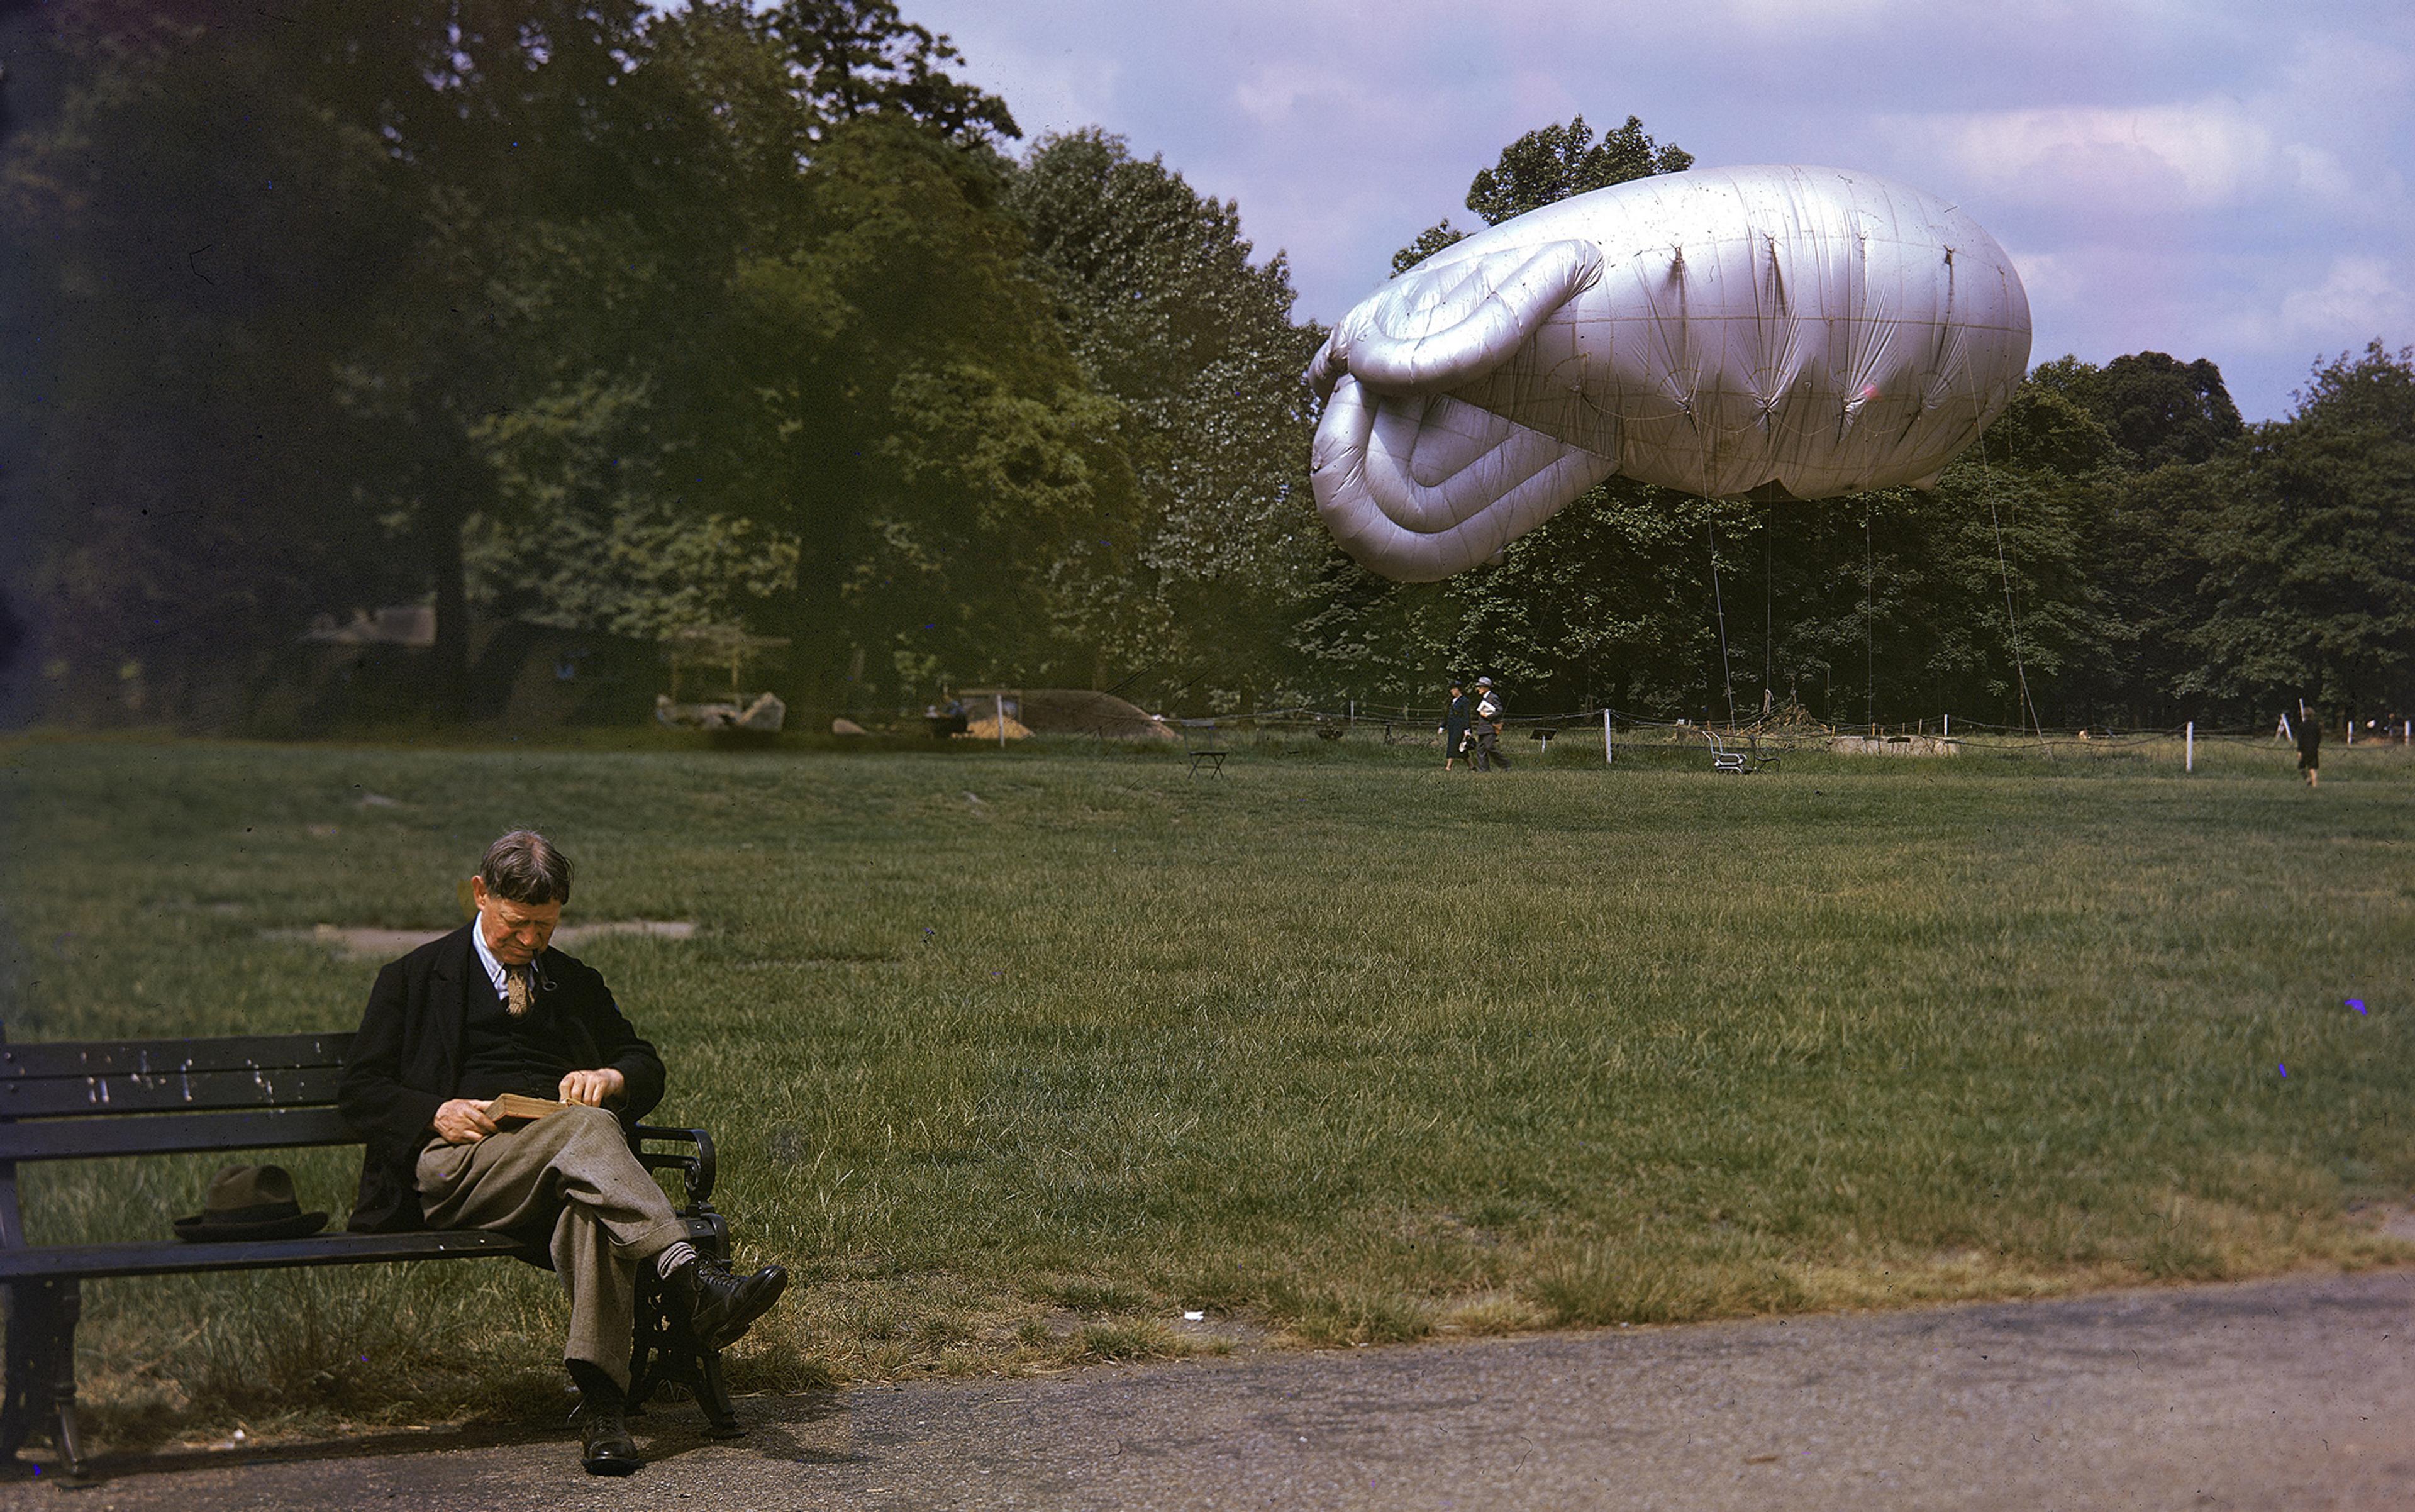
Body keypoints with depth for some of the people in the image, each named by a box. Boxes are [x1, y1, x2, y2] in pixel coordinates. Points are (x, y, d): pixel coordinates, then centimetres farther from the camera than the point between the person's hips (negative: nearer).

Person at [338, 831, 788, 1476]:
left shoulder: (576, 983, 28)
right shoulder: (416, 979, 18)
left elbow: (647, 1065, 27)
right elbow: (359, 1089, 11)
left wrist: (612, 1077, 1)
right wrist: (437, 1114, -9)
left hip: (564, 1164, 3)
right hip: (456, 1167, -3)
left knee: (590, 1210, -38)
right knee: (586, 1126, -36)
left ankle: (601, 1403, -50)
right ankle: (692, 1281, -52)